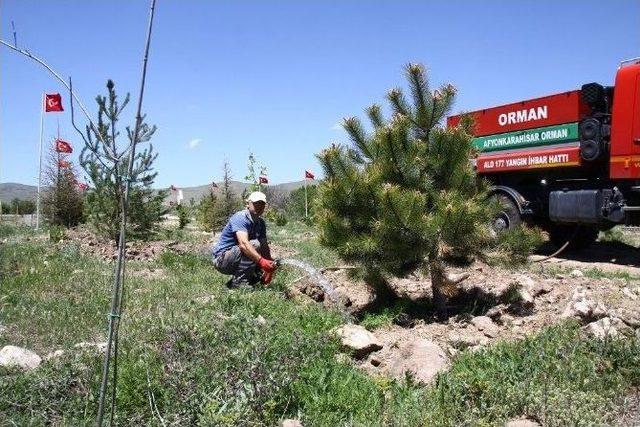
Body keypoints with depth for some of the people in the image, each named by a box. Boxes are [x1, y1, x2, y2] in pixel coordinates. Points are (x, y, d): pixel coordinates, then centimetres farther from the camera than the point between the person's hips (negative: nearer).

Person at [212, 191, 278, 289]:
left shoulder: (260, 223, 7)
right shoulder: (240, 218, -20)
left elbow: (265, 247, 0)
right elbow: (243, 244, -35)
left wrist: (269, 265, -16)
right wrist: (261, 261, -45)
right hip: (222, 258, -8)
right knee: (254, 245, -27)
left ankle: (233, 282, 12)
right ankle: (239, 281, -22)